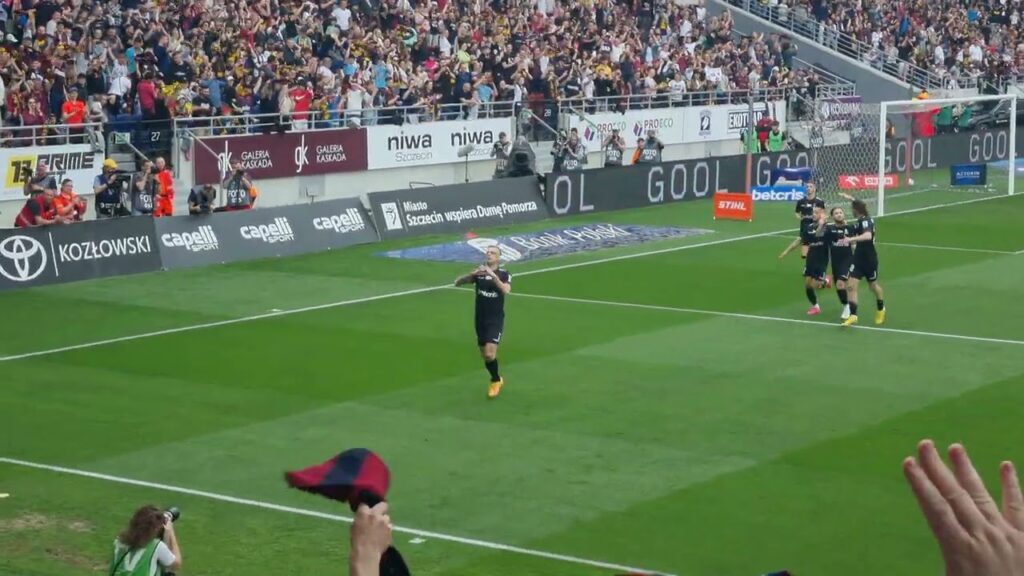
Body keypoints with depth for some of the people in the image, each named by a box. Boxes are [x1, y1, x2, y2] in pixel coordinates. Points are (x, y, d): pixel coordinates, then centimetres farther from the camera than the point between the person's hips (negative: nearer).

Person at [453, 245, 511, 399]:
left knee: (490, 354, -16)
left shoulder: (504, 274, -8)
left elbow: (506, 290, -27)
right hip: (480, 319, 4)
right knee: (484, 355, 10)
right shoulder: (479, 272, 1)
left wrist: (493, 275, -34)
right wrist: (472, 274, -24)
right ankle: (497, 380, 34)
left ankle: (496, 380, 10)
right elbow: (457, 282, -7)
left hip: (496, 319, -4)